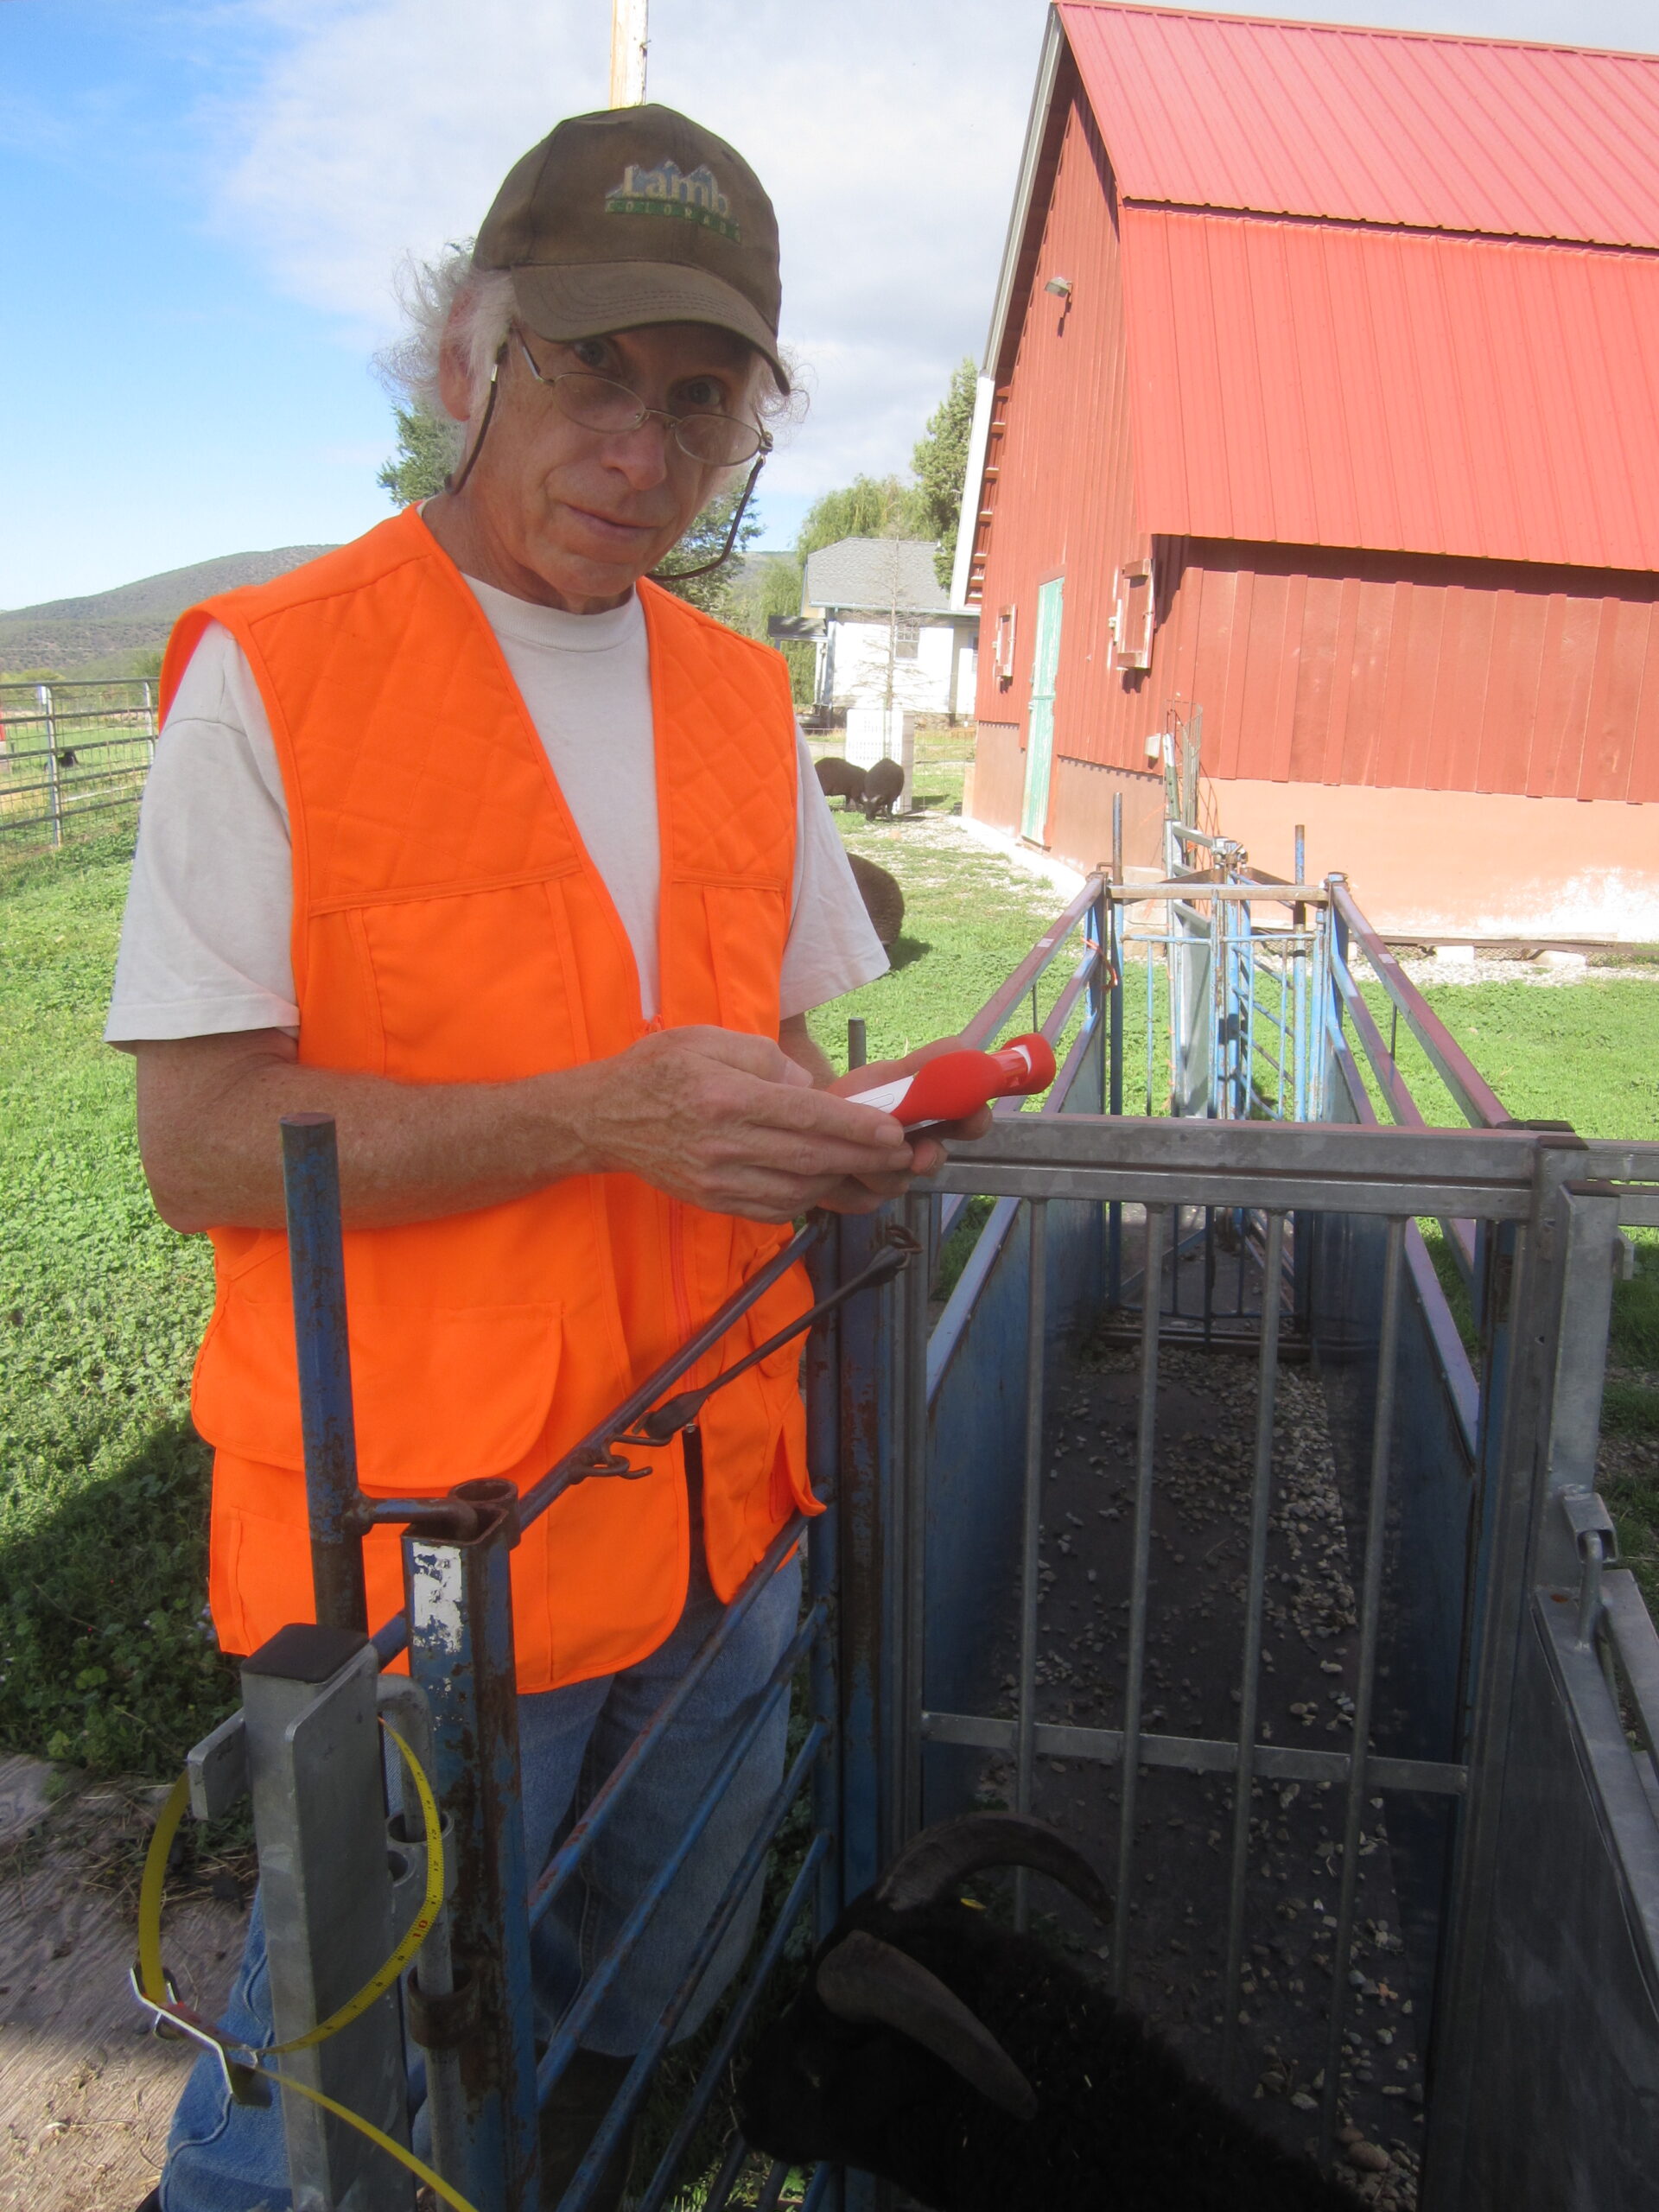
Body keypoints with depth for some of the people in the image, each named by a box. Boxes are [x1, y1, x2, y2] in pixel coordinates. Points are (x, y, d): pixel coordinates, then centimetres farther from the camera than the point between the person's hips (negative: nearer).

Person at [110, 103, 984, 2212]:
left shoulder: (745, 698, 8)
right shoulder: (273, 672, -10)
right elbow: (199, 1144, -15)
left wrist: (836, 1141, -3)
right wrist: (596, 1117, -25)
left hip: (716, 1533, 6)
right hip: (414, 1557, -5)